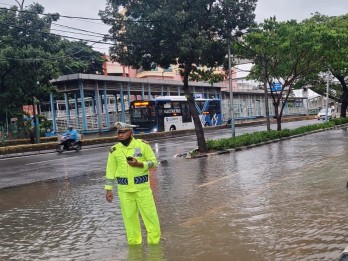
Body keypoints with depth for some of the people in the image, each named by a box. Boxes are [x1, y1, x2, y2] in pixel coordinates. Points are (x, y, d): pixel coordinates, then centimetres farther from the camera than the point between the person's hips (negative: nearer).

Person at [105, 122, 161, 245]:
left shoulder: (143, 145, -3)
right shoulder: (114, 150, 2)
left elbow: (153, 161, 1)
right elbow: (110, 171, 6)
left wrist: (139, 164, -17)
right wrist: (108, 189, 3)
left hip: (142, 187, -2)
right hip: (124, 189, 2)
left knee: (149, 213, 1)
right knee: (129, 216, 8)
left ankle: (154, 240, 15)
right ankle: (133, 242, 22)